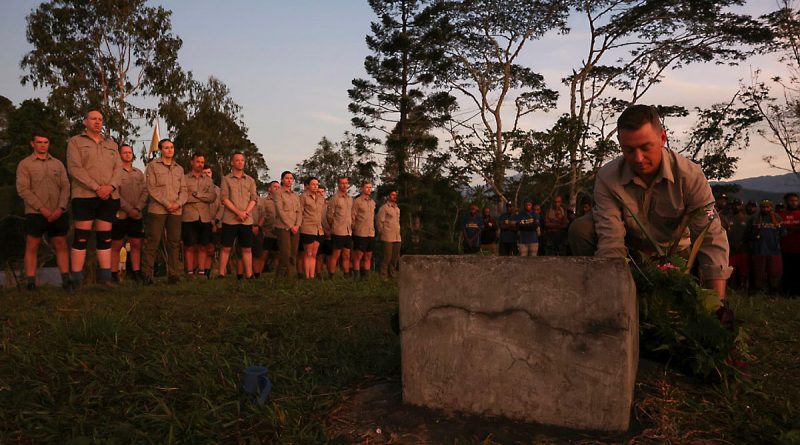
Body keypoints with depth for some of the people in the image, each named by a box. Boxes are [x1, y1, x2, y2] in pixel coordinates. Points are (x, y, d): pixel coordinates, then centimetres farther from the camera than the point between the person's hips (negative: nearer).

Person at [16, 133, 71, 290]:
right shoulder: (25, 164, 4)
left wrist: (60, 208, -9)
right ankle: (30, 283, 1)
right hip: (35, 213, -2)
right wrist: (41, 209, -15)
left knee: (61, 245, 2)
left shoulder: (58, 164, 13)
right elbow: (23, 189, -5)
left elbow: (65, 187, 6)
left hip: (58, 213, 3)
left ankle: (66, 280, 4)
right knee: (32, 246, -1)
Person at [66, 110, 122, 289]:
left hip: (109, 197, 4)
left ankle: (105, 276, 8)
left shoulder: (111, 144, 19)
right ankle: (76, 279, -2)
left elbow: (118, 168, 9)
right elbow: (74, 168, -7)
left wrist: (110, 186, -11)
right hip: (85, 195, -4)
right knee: (81, 238, -5)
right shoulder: (75, 142, 5)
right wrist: (96, 188, -16)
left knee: (105, 237, 5)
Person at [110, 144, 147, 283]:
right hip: (120, 214, -4)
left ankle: (136, 273, 11)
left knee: (136, 245, 5)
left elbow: (145, 192, 9)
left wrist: (138, 208, -5)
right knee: (116, 245, -1)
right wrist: (129, 209, -14)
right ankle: (114, 275, 3)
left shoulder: (139, 173, 15)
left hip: (137, 215, 4)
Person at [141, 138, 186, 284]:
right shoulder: (152, 166, 5)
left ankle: (174, 275, 5)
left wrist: (178, 203, -8)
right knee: (152, 243, -4)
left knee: (174, 243, 2)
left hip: (175, 211, 4)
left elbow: (183, 190, 12)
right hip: (157, 209, -4)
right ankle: (147, 275, 0)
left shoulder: (179, 169, 18)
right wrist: (166, 203, -12)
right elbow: (151, 188, -4)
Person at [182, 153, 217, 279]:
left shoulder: (208, 180, 15)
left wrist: (195, 194, -7)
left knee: (203, 247, 5)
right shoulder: (184, 179, 6)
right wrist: (203, 198, -8)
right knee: (190, 246, -1)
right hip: (189, 217, -3)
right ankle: (190, 272, 5)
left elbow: (213, 197, 0)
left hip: (205, 218, 3)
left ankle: (201, 272, 11)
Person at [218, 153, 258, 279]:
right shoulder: (226, 179, 5)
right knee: (226, 248, 0)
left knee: (247, 249, 4)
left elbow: (254, 199, 6)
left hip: (247, 220, 3)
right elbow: (224, 199, -4)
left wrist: (245, 212, -10)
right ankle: (221, 274, 5)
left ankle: (249, 275, 7)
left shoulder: (250, 180, 13)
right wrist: (238, 212, -14)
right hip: (230, 220, -2)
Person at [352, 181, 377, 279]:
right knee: (358, 256, -1)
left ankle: (366, 276, 16)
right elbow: (353, 217, -4)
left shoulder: (373, 202, 14)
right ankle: (356, 277, 5)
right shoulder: (357, 201, -5)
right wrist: (354, 229, -3)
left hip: (371, 233, 6)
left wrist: (372, 229, 15)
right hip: (360, 233, -6)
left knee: (368, 256, 9)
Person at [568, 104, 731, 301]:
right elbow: (611, 241, -29)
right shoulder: (607, 178, -22)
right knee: (581, 229, -24)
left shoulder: (690, 175, -22)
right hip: (629, 251, 0)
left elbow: (712, 240, -26)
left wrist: (718, 303, -36)